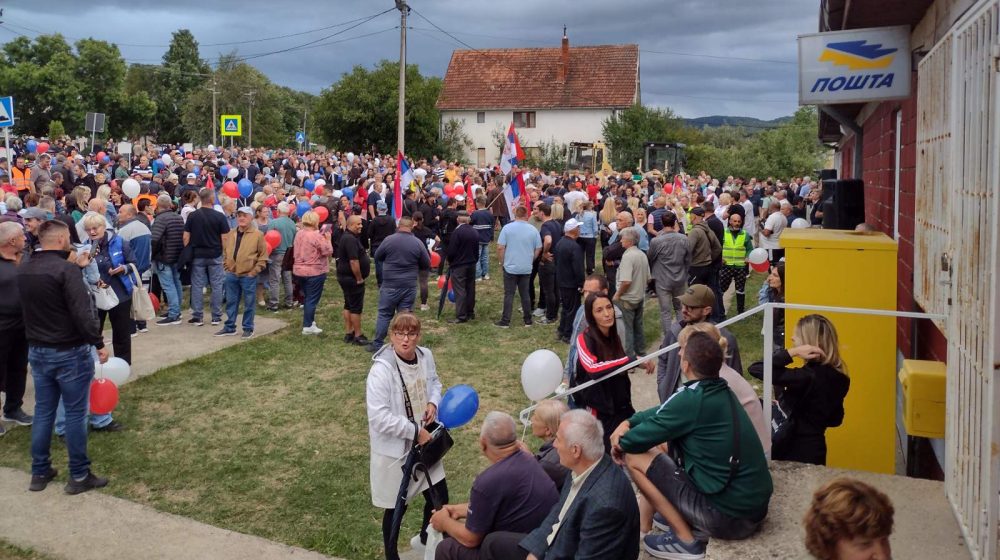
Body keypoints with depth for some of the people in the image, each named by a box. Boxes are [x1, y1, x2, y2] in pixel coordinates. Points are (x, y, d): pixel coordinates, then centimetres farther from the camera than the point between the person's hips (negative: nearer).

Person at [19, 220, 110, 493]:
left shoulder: (24, 271, 6)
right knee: (75, 413, 2)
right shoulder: (66, 269, -19)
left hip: (37, 351, 7)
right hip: (70, 352, -7)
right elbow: (82, 312, -23)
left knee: (43, 411, 16)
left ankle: (39, 472, 24)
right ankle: (79, 476, 10)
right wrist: (99, 343, -16)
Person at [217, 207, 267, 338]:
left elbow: (263, 256, -7)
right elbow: (225, 251, 18)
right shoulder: (230, 234, 7)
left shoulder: (258, 235, -8)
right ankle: (229, 327, 22)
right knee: (231, 302, 12)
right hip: (231, 274, 5)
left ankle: (248, 328, 16)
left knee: (249, 304, 5)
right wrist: (227, 266, 8)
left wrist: (254, 271, -11)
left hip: (248, 276, -5)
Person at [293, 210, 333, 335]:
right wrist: (328, 239, -4)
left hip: (299, 271, 7)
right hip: (315, 272, -7)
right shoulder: (317, 236, -19)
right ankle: (307, 326, 2)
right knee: (312, 299, 0)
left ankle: (309, 321, 31)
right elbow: (328, 251, -17)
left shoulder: (299, 234, 5)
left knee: (308, 297, 21)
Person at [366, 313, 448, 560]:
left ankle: (425, 538, 48)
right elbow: (379, 417, -30)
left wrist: (433, 402, -5)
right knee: (396, 507, 10)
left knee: (440, 498, 17)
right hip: (395, 450, -6)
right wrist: (415, 432, -24)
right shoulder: (381, 369, -26)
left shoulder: (426, 355, -5)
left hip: (424, 442, 6)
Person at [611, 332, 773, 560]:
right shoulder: (722, 391, 6)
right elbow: (664, 412, 18)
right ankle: (681, 515, 16)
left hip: (727, 517, -8)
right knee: (674, 439, 18)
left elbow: (637, 440, -10)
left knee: (633, 456, -2)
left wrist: (621, 441, 11)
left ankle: (685, 539, 1)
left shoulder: (691, 399, -20)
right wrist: (628, 423, 7)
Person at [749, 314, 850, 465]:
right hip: (815, 448, 8)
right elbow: (835, 420, 12)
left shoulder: (807, 376, -25)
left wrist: (792, 352, -26)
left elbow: (756, 369, -30)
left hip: (795, 452, -8)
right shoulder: (838, 378, 0)